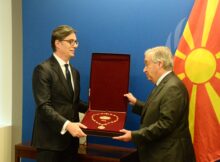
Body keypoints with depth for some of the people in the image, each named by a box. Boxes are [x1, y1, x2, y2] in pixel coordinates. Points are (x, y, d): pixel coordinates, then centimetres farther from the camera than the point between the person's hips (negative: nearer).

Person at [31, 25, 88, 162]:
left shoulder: (74, 72, 17)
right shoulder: (43, 69, -10)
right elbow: (44, 106, -18)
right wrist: (66, 125, -29)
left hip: (70, 138, 7)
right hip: (50, 139, -7)